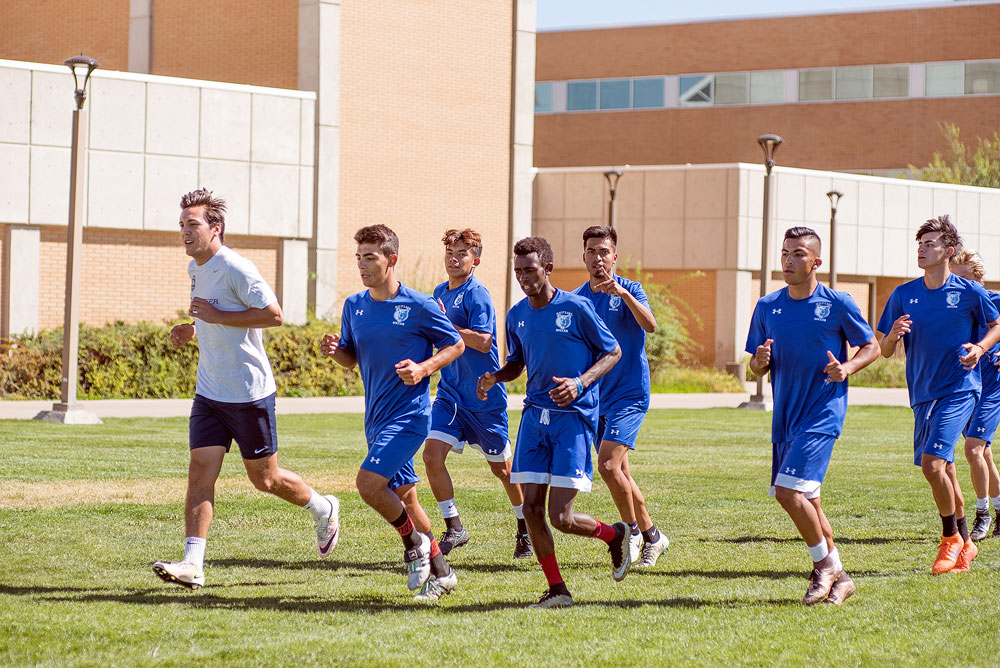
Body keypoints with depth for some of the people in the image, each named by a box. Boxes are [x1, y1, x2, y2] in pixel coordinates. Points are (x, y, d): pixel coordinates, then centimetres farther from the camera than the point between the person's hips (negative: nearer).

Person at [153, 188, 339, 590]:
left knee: (264, 478, 6)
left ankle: (323, 510, 33)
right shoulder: (196, 270, 10)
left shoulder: (235, 268, -17)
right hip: (209, 392, 7)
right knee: (200, 473, -6)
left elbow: (273, 315, -22)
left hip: (249, 392, -7)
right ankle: (193, 564, -10)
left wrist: (215, 316, -21)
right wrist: (193, 329, 8)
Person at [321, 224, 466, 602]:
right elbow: (351, 359, 17)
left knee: (369, 483, -21)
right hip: (376, 416, 7)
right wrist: (334, 350, -5)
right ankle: (441, 573, 24)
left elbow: (455, 345, 0)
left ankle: (415, 542, 3)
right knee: (403, 497, 12)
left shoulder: (418, 306, -10)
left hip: (409, 414, -7)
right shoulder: (354, 306, 7)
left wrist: (423, 368, -16)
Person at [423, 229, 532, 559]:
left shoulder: (477, 295, -15)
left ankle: (526, 528, 28)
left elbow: (483, 342, -25)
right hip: (450, 393, 6)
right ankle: (454, 527, -2)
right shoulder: (440, 292, 10)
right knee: (432, 454, -12)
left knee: (501, 466, 8)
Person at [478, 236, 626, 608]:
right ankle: (557, 591, 11)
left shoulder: (576, 308, -9)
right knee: (531, 508, -2)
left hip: (574, 417, -6)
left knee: (560, 517, -10)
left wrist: (580, 383, -17)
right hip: (535, 416, 6)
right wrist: (494, 378, 0)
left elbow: (612, 353, -1)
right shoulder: (517, 315, 7)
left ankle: (615, 535, 20)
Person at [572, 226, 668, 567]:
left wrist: (622, 292, -37)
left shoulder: (629, 289, -7)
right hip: (595, 396, 6)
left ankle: (632, 530, -1)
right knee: (618, 472, 10)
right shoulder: (577, 298, 7)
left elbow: (650, 325, -26)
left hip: (629, 392, -6)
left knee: (608, 464, -19)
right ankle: (652, 536, 25)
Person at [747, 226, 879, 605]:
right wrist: (760, 361, -11)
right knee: (804, 497, 10)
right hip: (785, 415, 6)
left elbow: (871, 347, 4)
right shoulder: (767, 307, 7)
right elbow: (756, 369, 12)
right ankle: (838, 577, 23)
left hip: (823, 413, -6)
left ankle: (826, 566, 0)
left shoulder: (838, 304, -5)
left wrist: (846, 368, -14)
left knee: (789, 490, -18)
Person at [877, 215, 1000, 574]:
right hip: (923, 393, 5)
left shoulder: (970, 292, -5)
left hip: (960, 390, -5)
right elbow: (885, 352, 6)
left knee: (932, 463, -19)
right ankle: (964, 544, 28)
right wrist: (893, 335, -16)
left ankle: (951, 536, 2)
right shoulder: (903, 295, 3)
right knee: (944, 470, 12)